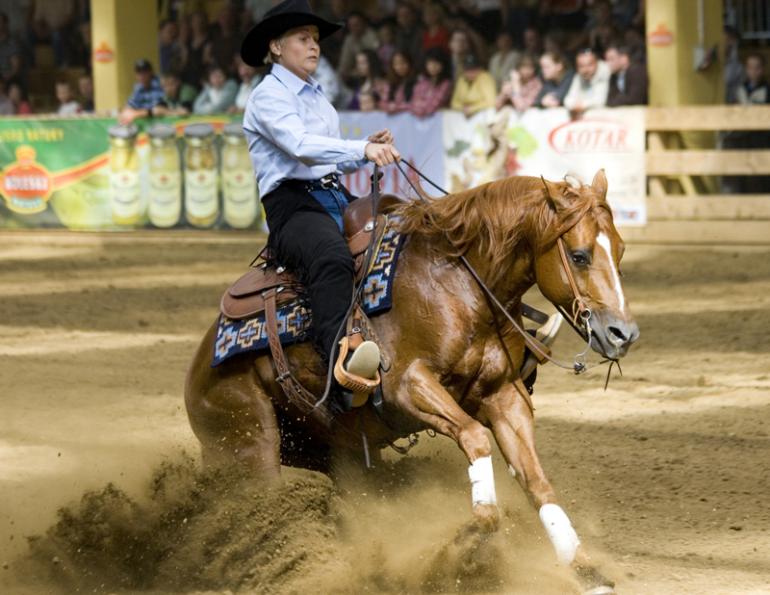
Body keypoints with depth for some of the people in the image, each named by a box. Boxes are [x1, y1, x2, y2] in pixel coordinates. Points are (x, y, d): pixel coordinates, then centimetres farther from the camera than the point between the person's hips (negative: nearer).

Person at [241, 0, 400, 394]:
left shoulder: (317, 97, 23)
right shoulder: (268, 96, -3)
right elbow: (301, 146, -21)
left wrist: (369, 148, 10)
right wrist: (363, 150, -32)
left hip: (338, 200, 9)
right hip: (293, 205, -9)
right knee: (332, 259, -39)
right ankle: (340, 354, -59)